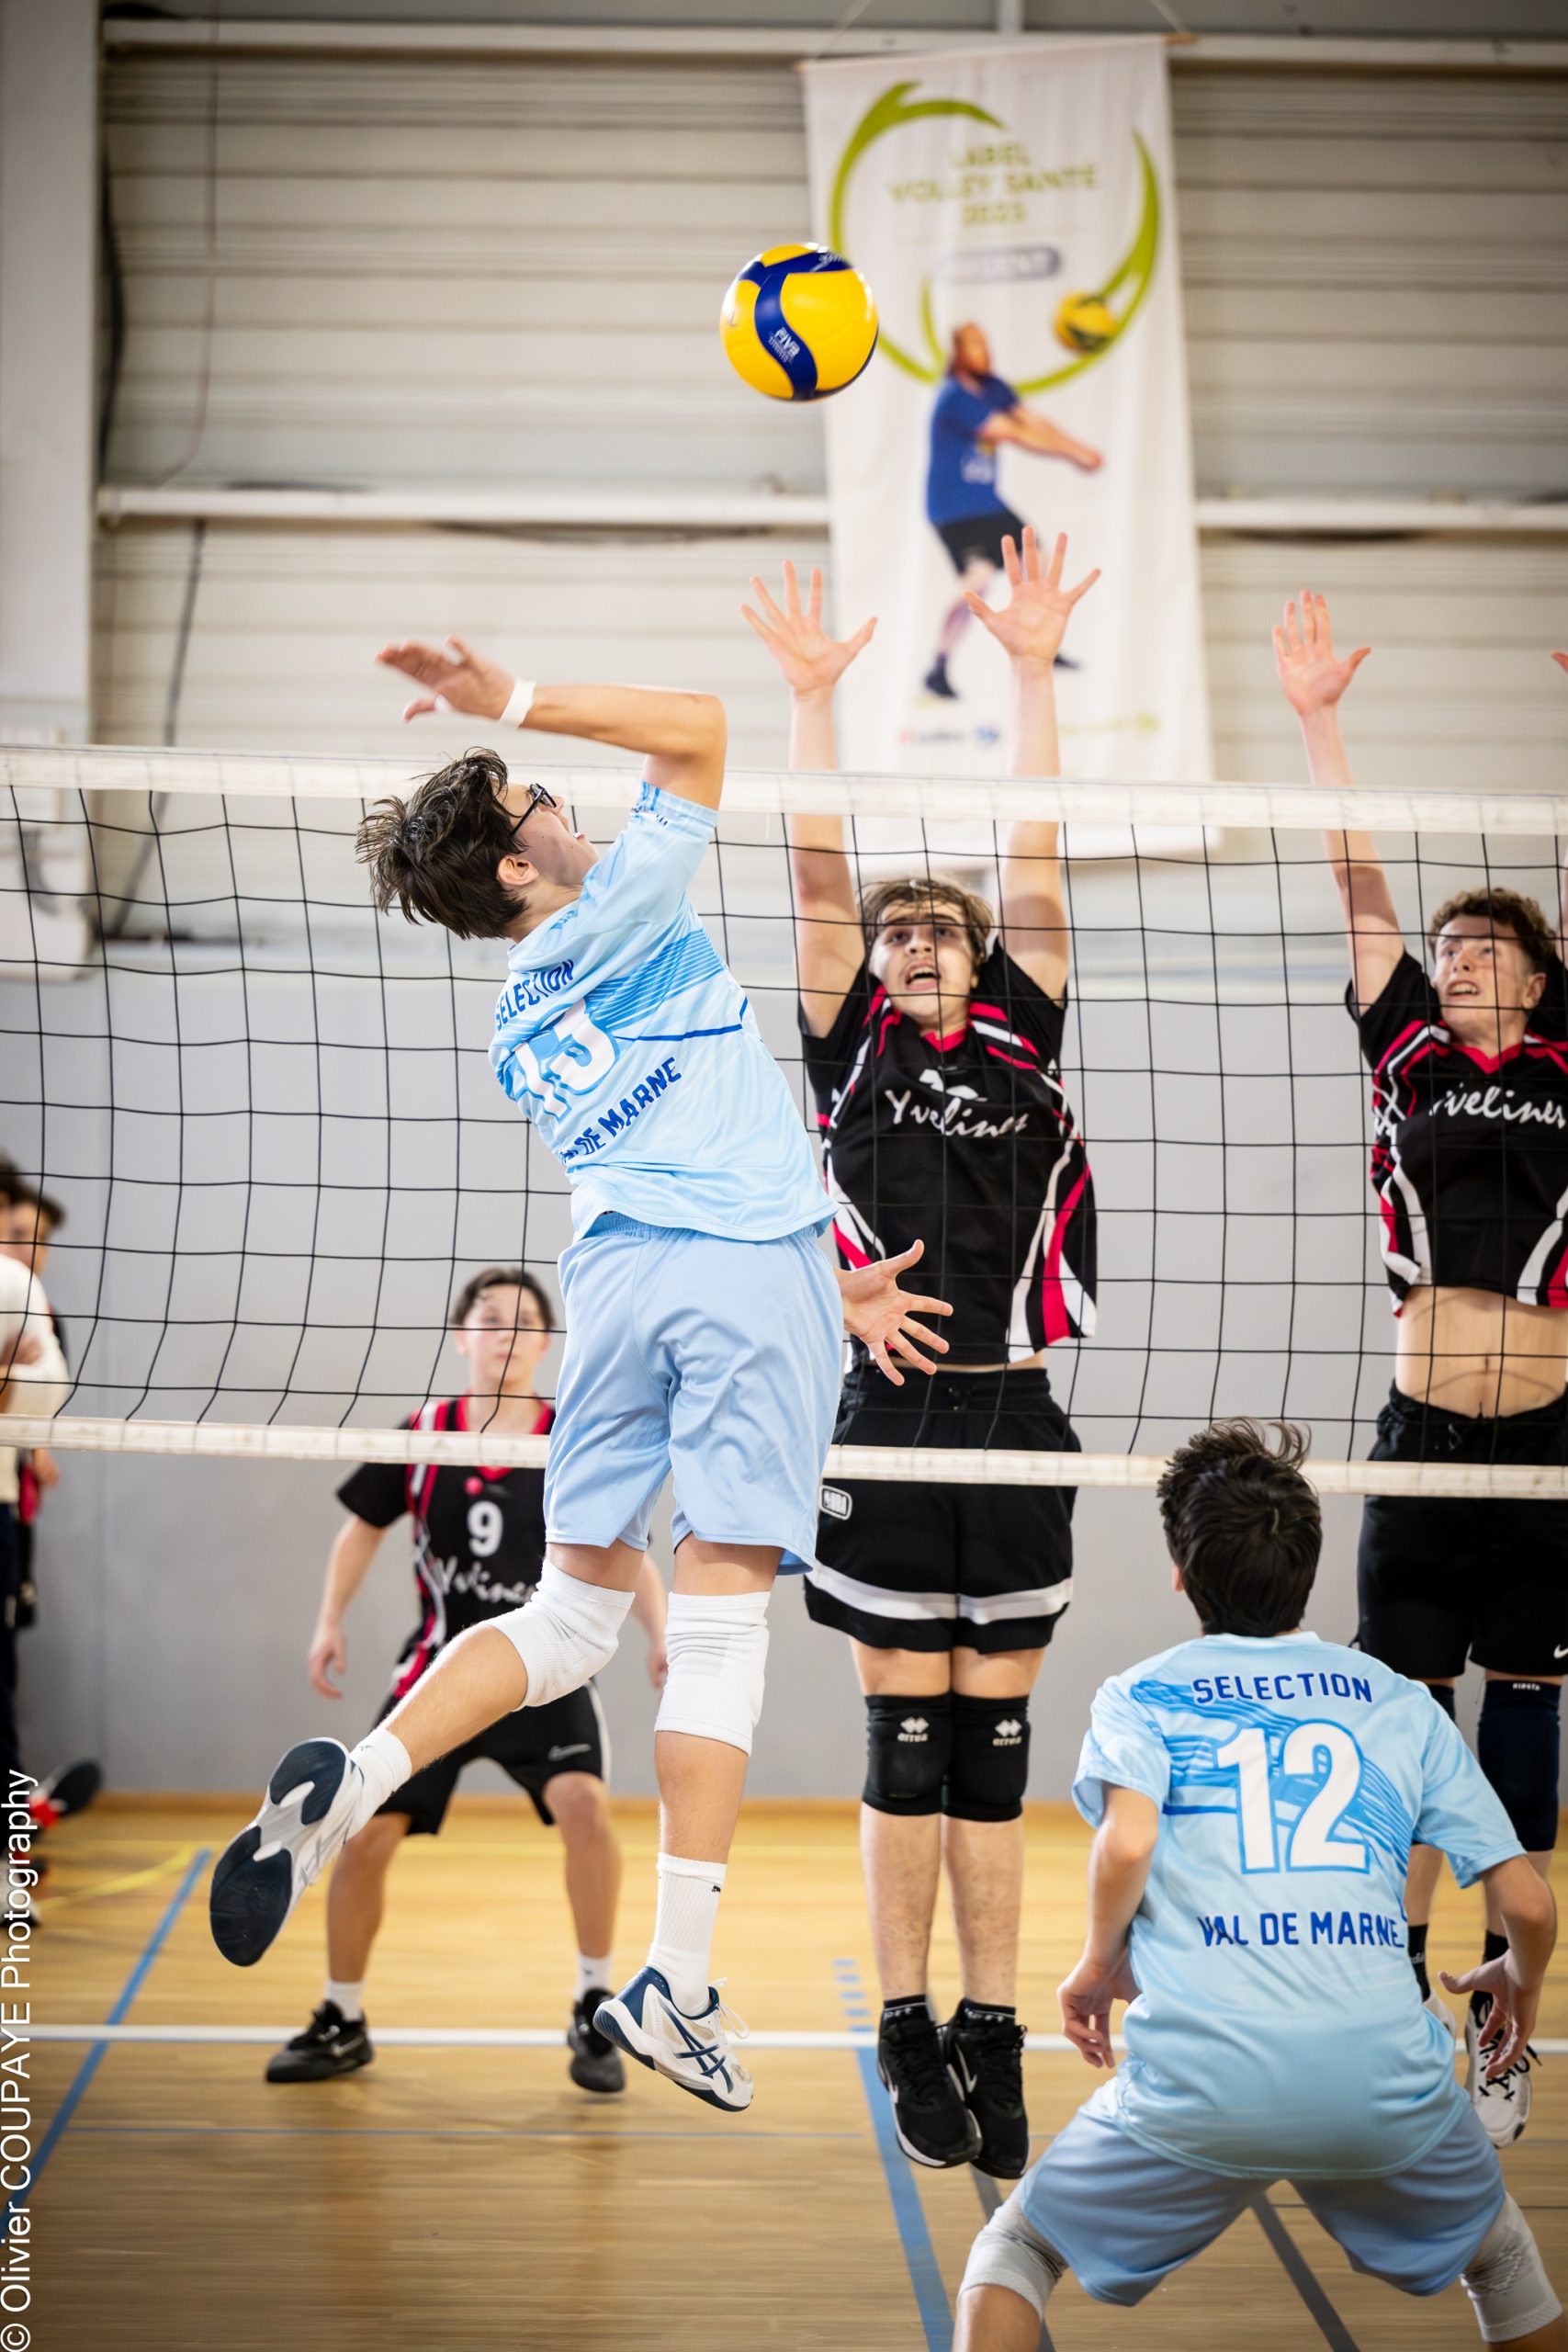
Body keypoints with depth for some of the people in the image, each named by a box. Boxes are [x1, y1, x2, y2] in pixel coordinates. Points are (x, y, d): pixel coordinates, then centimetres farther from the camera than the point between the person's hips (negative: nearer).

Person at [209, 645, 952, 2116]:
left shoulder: (517, 1027, 23)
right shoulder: (613, 924, 4)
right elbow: (698, 730, 3)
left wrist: (829, 1286, 23)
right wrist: (515, 704, 1)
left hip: (617, 1269, 6)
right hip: (754, 1272, -6)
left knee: (571, 1612, 13)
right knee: (721, 1619, -5)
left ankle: (350, 1782, -10)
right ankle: (678, 1981, -7)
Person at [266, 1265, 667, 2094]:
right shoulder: (421, 1437, -2)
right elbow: (363, 1526, 12)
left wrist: (659, 1632, -14)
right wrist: (330, 1621, 1)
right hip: (438, 1672, 2)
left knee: (583, 1806, -26)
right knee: (364, 1836, -3)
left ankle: (594, 2014, -8)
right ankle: (342, 2024, 21)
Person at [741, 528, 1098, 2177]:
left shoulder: (1023, 1041, 11)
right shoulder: (851, 1050, 7)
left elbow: (1036, 866, 6)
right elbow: (818, 880, 0)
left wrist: (1034, 669, 2)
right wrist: (811, 696, -4)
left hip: (1014, 1420, 2)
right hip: (891, 1419, -2)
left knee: (994, 1744, 6)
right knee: (906, 1742, 2)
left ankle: (992, 2036, 12)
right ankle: (909, 2040, 11)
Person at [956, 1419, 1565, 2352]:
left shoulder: (1140, 1696, 9)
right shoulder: (1401, 1704, 15)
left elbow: (1127, 1841, -12)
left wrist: (1098, 1966, 7)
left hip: (1197, 2090, -2)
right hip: (1390, 2091, 2)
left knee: (1014, 2249, 22)